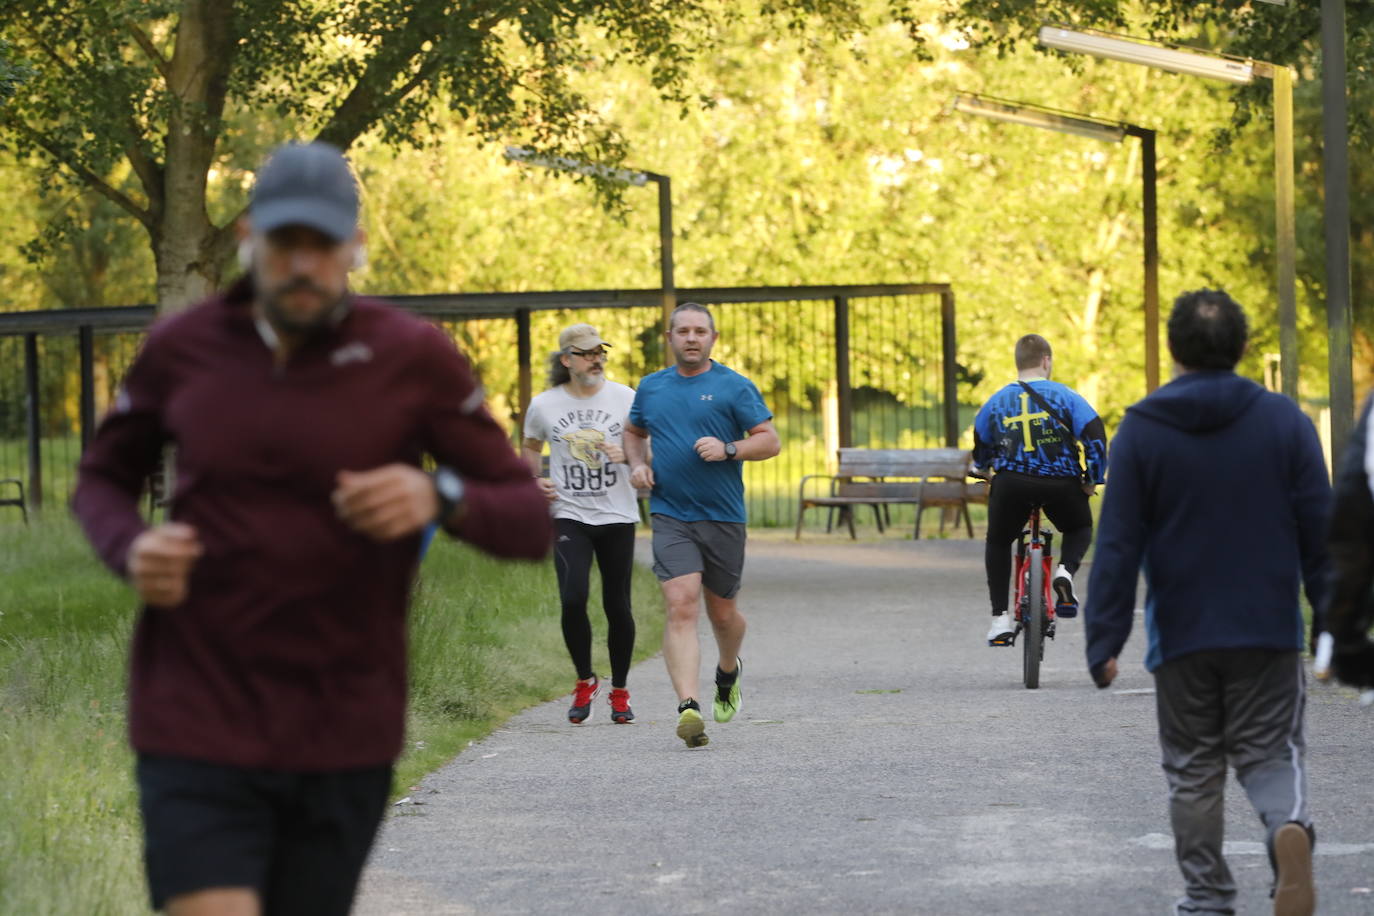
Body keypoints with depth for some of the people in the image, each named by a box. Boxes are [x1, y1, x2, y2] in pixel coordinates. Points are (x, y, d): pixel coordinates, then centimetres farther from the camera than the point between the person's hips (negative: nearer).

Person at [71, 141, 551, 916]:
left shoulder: (415, 357, -4)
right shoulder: (183, 349, 0)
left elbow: (529, 524, -2)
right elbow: (103, 479, 17)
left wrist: (439, 497, -24)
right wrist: (132, 549, -7)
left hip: (344, 740, 1)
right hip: (198, 728, -1)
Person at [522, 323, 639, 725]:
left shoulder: (625, 399, -1)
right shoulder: (543, 405, 3)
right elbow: (531, 447, 21)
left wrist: (628, 454, -19)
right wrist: (534, 480, 2)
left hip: (617, 515, 0)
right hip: (569, 515, 0)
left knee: (617, 605, 4)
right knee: (573, 599, -17)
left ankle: (620, 692, 21)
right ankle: (585, 681, 5)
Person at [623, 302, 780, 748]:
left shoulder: (734, 387, -1)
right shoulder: (651, 387, 10)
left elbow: (770, 441, -3)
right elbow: (634, 432, 27)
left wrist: (728, 449, -19)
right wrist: (637, 465, 7)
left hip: (723, 516, -1)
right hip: (670, 516, 1)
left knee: (722, 613, 12)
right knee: (681, 607, -17)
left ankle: (728, 673, 45)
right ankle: (688, 707, -26)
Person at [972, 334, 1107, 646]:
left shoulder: (997, 401, 14)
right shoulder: (1064, 396, 5)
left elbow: (980, 448, 27)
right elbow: (1096, 436, -4)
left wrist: (983, 468, 49)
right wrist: (1093, 479, 9)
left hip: (1011, 484, 1)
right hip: (1062, 485, -1)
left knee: (998, 543, 23)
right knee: (1079, 528, 28)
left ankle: (1000, 618, 13)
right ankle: (1065, 572, -3)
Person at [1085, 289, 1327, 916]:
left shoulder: (1139, 431, -3)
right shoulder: (1284, 422, -2)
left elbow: (1117, 547, -5)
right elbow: (1321, 532, -1)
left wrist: (1104, 641, -3)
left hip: (1181, 635, 0)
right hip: (1269, 630, 0)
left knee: (1193, 770, 12)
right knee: (1269, 754, 7)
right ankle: (1290, 826, -24)